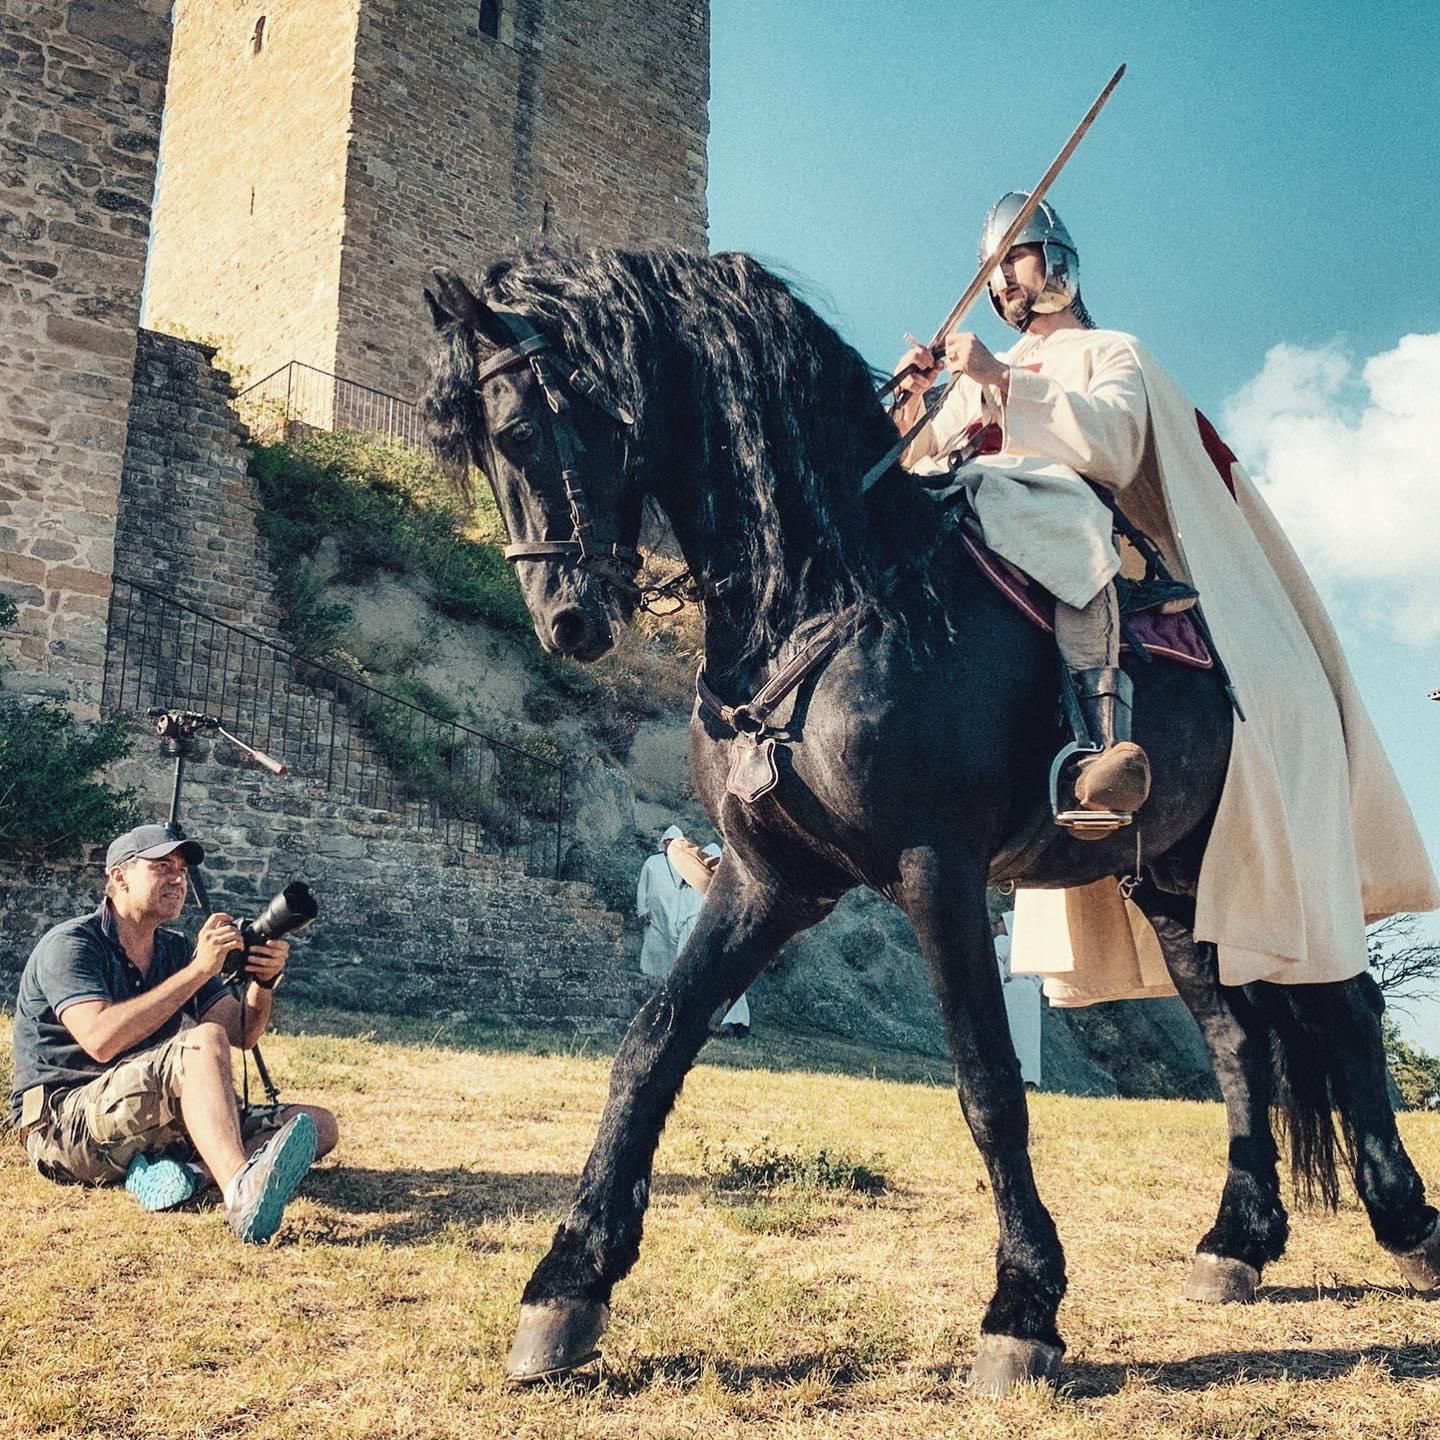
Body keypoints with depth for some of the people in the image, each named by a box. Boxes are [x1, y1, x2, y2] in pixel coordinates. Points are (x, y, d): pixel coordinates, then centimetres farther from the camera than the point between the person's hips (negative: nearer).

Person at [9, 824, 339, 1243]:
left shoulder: (176, 950, 13)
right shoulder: (70, 944, -8)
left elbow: (241, 1034, 5)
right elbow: (101, 1039, -25)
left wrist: (263, 982, -16)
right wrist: (198, 970, -24)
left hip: (154, 1125, 7)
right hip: (66, 1126, -7)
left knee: (320, 1125, -8)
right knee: (203, 1041, -33)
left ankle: (173, 1170, -28)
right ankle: (242, 1195, -54)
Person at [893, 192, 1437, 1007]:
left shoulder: (1111, 354, 19)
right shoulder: (978, 377, 33)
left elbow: (1113, 444, -5)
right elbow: (917, 465, 20)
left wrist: (1002, 382, -12)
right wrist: (913, 407, 0)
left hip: (1081, 525, -6)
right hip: (993, 549, 6)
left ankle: (1106, 724, -54)